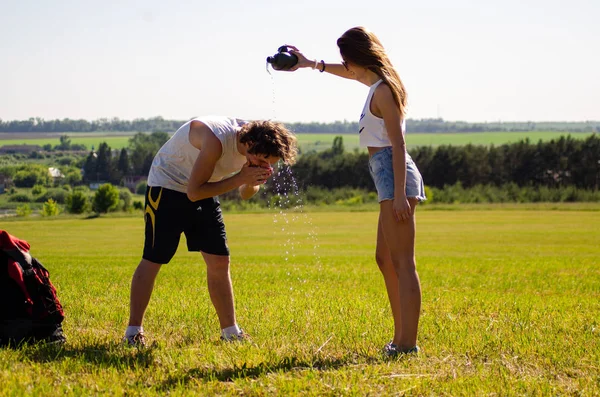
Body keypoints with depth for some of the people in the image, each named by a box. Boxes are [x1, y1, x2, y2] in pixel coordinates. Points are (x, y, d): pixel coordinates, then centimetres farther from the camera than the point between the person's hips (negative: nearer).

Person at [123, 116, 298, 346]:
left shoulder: (252, 144, -9)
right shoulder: (217, 139, -33)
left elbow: (245, 195, 4)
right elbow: (194, 192, -31)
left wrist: (252, 183, -21)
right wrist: (239, 178, -34)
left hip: (203, 191, 7)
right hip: (168, 186, -7)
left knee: (219, 261, 1)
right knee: (153, 260, -8)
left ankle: (231, 332, 10)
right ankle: (133, 332, -1)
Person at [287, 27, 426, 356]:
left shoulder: (383, 90, -11)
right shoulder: (377, 83, 16)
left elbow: (398, 143, -17)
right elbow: (349, 73, 39)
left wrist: (399, 194, -22)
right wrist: (310, 64, 45)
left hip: (394, 175, -10)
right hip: (389, 178, 10)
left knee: (402, 262, -13)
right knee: (385, 259, 14)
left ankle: (408, 343, -15)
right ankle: (400, 337, 17)